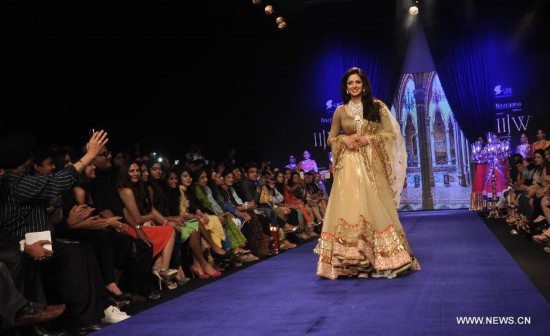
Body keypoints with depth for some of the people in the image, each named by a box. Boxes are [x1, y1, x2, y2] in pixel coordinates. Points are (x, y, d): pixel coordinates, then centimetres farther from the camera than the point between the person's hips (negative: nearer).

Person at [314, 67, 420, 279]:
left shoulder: (377, 106, 5)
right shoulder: (340, 111, 9)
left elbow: (391, 133, 1)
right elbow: (331, 138, 13)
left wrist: (369, 138, -12)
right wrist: (345, 139, -6)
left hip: (372, 165, -1)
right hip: (349, 166, 1)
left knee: (375, 208, -2)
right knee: (348, 208, -5)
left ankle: (380, 260, 7)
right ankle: (351, 262, 1)